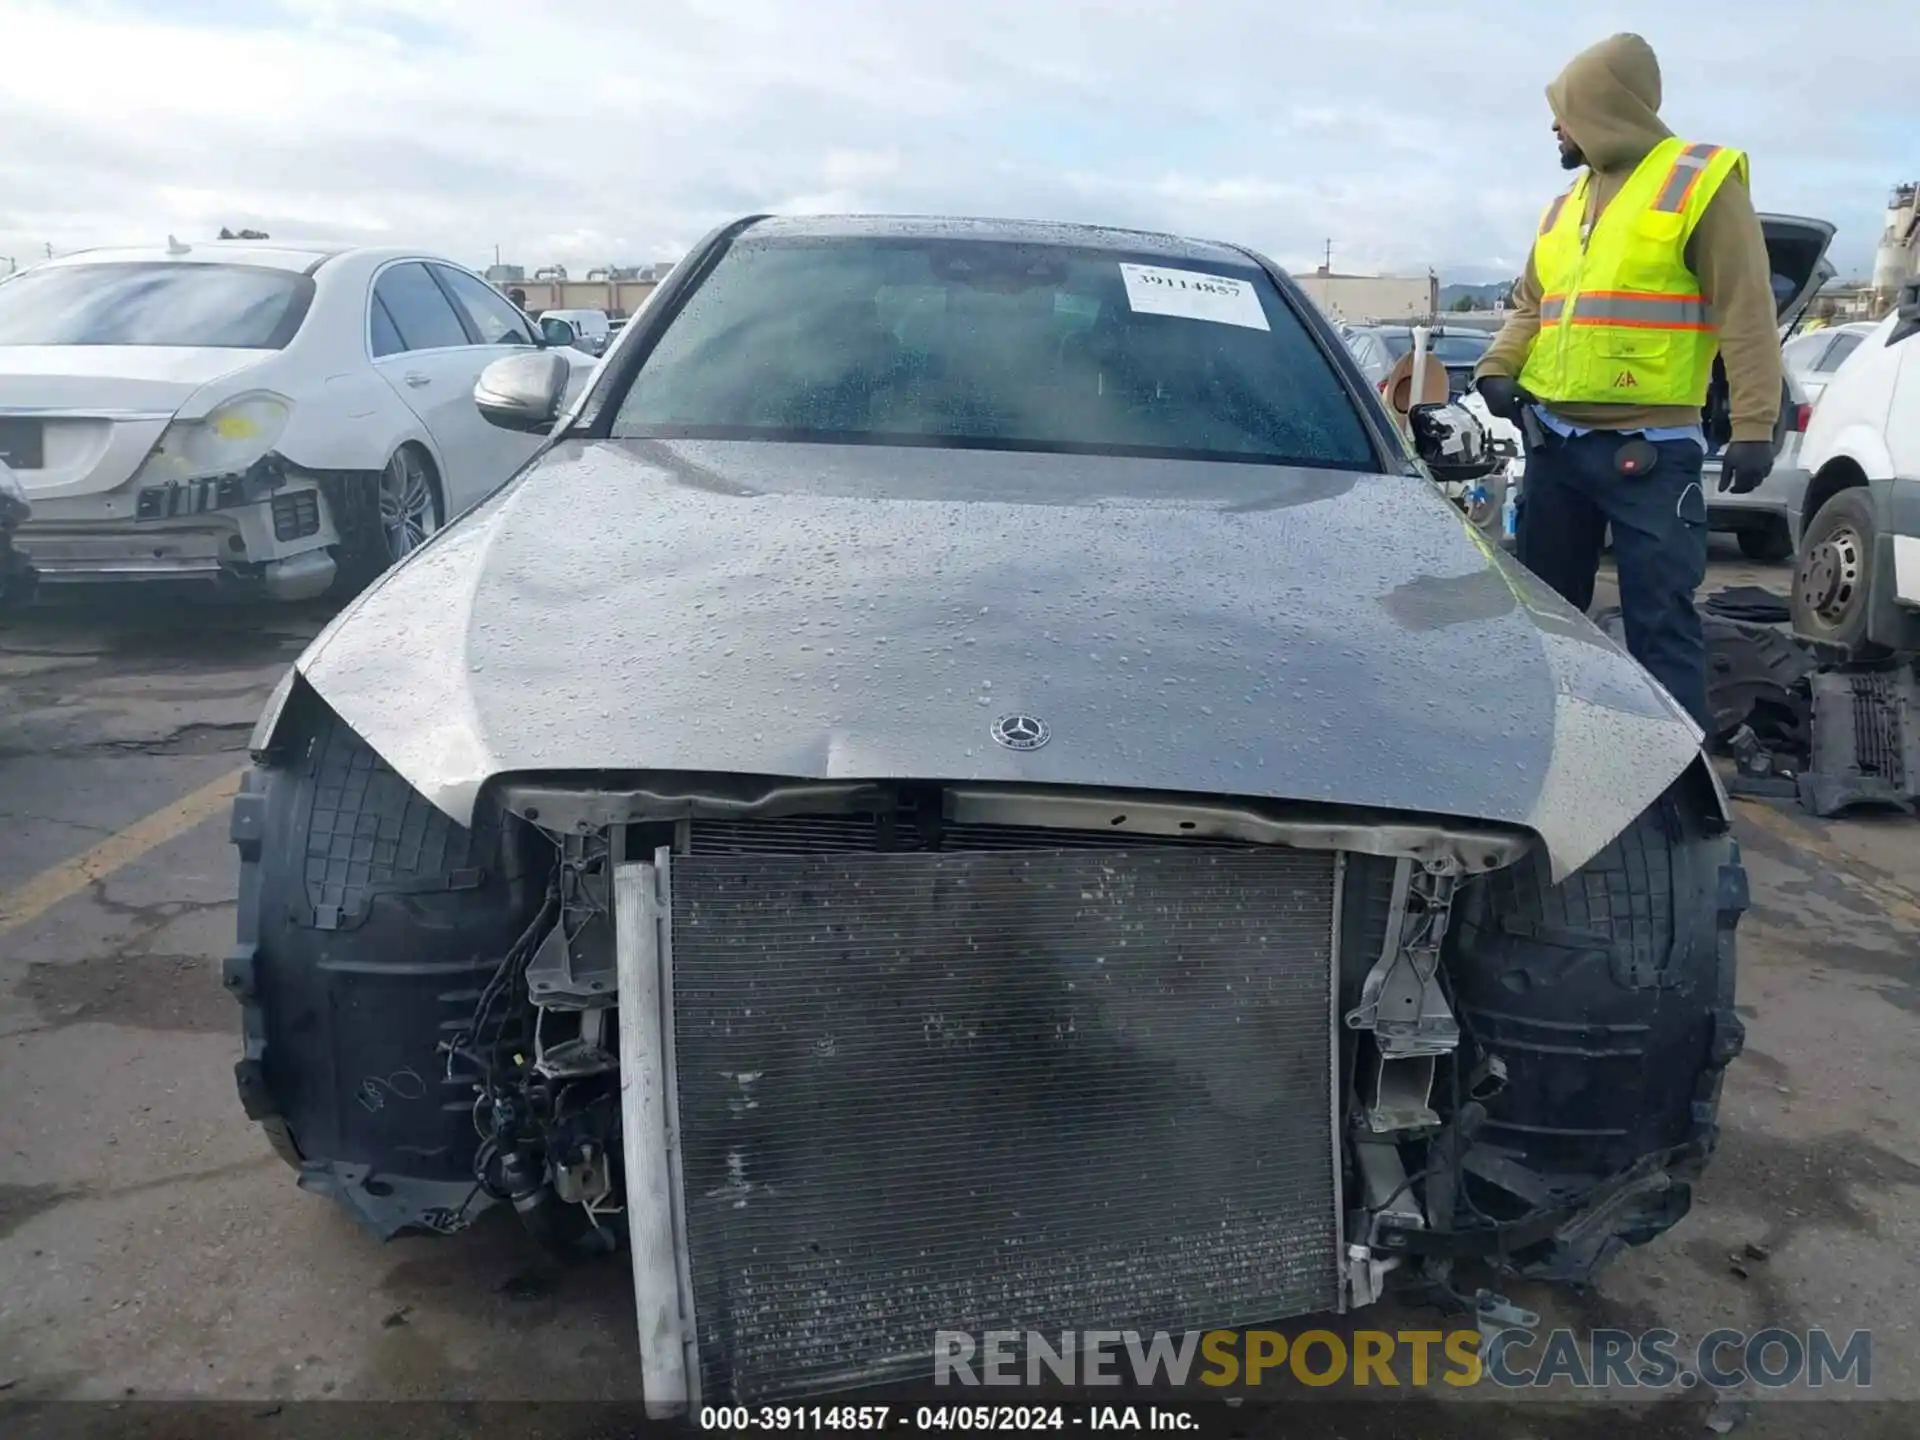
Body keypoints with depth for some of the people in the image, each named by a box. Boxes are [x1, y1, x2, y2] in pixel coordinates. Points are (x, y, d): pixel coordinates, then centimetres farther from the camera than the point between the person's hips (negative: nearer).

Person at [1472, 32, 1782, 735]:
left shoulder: (1700, 181, -3)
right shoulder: (1566, 206, 16)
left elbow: (1747, 315, -8)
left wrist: (1752, 427, -15)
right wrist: (1497, 367, 0)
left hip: (1648, 446, -7)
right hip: (1553, 438, 7)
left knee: (1660, 615, -6)